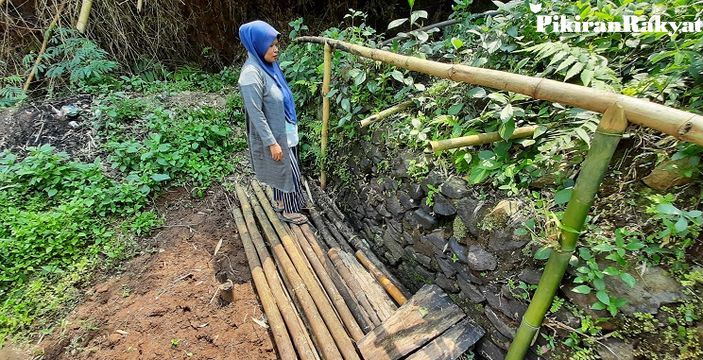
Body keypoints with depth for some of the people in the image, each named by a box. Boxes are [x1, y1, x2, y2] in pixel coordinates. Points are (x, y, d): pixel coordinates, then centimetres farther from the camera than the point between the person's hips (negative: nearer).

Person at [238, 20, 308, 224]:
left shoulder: (268, 65, 3)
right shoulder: (251, 74, -25)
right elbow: (256, 114, -24)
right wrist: (272, 143, -22)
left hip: (282, 130, 9)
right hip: (272, 134, -9)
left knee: (281, 170, 21)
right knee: (288, 170, 5)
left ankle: (279, 202, 41)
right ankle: (288, 210, 25)